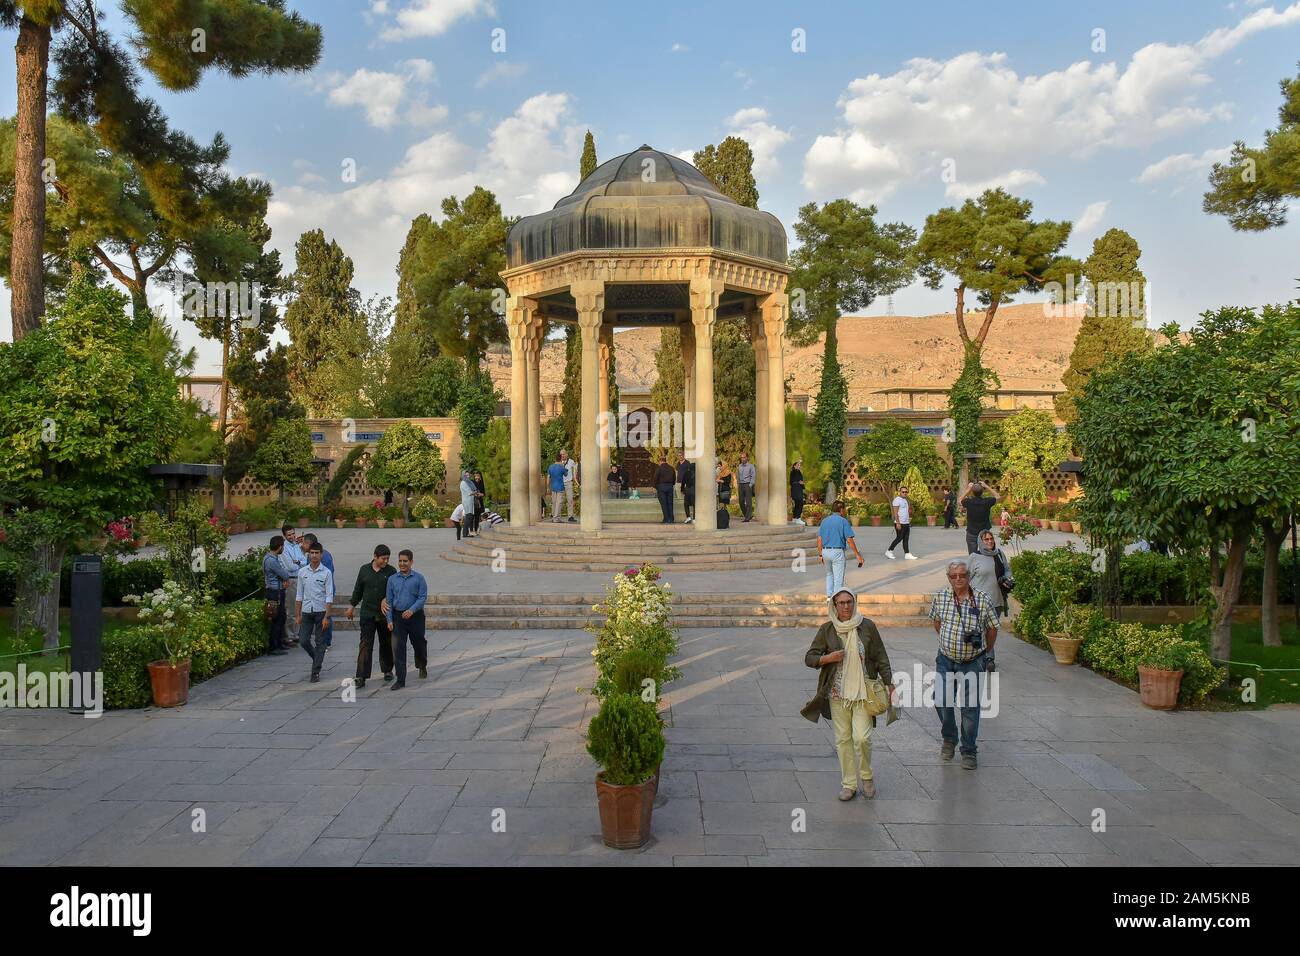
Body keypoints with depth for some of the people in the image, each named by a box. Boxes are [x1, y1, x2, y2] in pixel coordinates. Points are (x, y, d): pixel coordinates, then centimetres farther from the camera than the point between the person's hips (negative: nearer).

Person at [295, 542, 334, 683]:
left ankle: (315, 672, 9)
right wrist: (297, 615, 7)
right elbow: (299, 595, 9)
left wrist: (326, 617, -13)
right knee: (303, 641, 0)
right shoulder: (302, 572, 4)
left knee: (320, 643, 2)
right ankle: (318, 659, 27)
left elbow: (329, 596, -7)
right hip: (306, 611, 3)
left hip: (321, 611, -3)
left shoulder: (326, 573, -6)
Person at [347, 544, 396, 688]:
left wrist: (386, 600, -25)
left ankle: (388, 670, 31)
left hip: (385, 614, 0)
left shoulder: (391, 571, -2)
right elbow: (358, 589, 14)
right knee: (365, 644, -6)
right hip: (367, 613, 0)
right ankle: (362, 676, -8)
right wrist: (352, 606, 16)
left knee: (386, 644, 12)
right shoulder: (364, 569, 4)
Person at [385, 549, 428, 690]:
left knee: (419, 644, 14)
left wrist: (412, 610, -22)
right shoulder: (392, 579, 5)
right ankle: (400, 680, -2)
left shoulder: (418, 578, -3)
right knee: (398, 648, -6)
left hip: (415, 616, -1)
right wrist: (389, 620, -2)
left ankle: (422, 666, 45)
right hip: (398, 617, 1)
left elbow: (423, 597, -8)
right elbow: (389, 600, 5)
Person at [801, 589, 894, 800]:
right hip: (838, 693, 2)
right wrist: (828, 658, -13)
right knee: (843, 739, 6)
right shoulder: (827, 630, 1)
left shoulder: (867, 626, 0)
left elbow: (881, 657, 5)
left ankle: (867, 777, 18)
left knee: (862, 737, -9)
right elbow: (809, 658, 4)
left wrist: (888, 683, 3)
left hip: (863, 691, -1)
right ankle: (849, 785, 18)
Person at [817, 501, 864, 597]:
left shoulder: (824, 521, 7)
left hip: (825, 551, 5)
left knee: (829, 574, 24)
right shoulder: (843, 521, -7)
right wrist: (858, 555, -5)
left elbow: (819, 539, 5)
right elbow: (849, 540, -11)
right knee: (838, 578, 2)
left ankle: (829, 596, 19)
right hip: (837, 552, -5)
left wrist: (820, 554, 12)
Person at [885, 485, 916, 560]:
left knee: (906, 539, 6)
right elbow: (895, 512, -18)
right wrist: (898, 523, -23)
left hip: (906, 523, 9)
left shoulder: (905, 500, 17)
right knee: (899, 538, -4)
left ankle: (907, 554, 7)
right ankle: (889, 551, 7)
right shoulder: (897, 500, -12)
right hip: (900, 523, -9)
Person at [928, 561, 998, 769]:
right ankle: (949, 740, 32)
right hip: (945, 660, 2)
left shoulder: (982, 600, -11)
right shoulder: (940, 598, -4)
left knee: (970, 707, 2)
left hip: (972, 663, -2)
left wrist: (986, 650, 12)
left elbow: (992, 628, 3)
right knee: (942, 701, 7)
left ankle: (968, 752, 16)